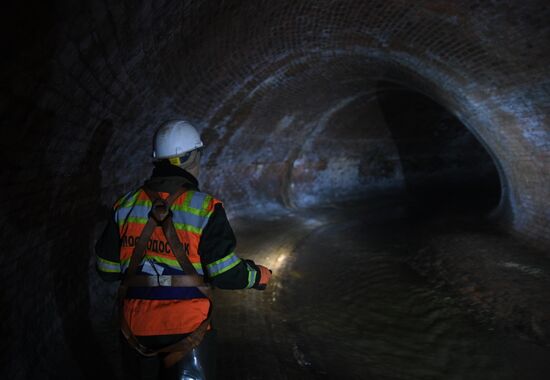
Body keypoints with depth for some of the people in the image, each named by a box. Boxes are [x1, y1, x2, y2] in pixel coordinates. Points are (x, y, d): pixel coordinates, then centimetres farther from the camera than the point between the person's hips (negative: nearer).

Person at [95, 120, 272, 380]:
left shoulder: (125, 207, -3)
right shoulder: (204, 208, -15)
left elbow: (107, 269, 3)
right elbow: (226, 274, -15)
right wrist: (260, 276, 3)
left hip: (136, 327, 4)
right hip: (187, 328, -3)